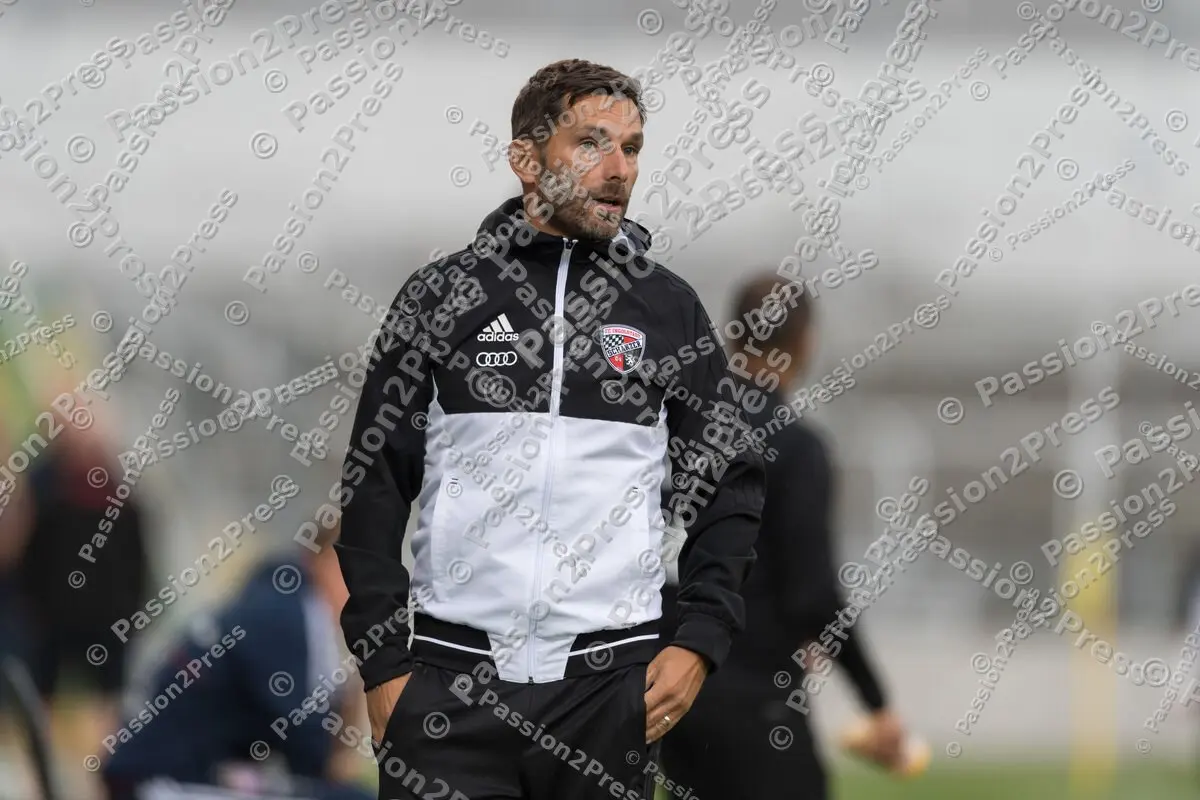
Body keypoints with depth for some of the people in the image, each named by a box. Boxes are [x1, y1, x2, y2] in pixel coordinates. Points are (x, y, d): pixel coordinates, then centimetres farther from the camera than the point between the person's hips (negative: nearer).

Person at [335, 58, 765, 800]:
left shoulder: (669, 308, 8)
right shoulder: (441, 295, 5)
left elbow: (730, 485, 11)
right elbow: (376, 484, 6)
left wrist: (701, 642, -1)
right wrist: (382, 662, 0)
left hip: (611, 682, 1)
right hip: (452, 681, -1)